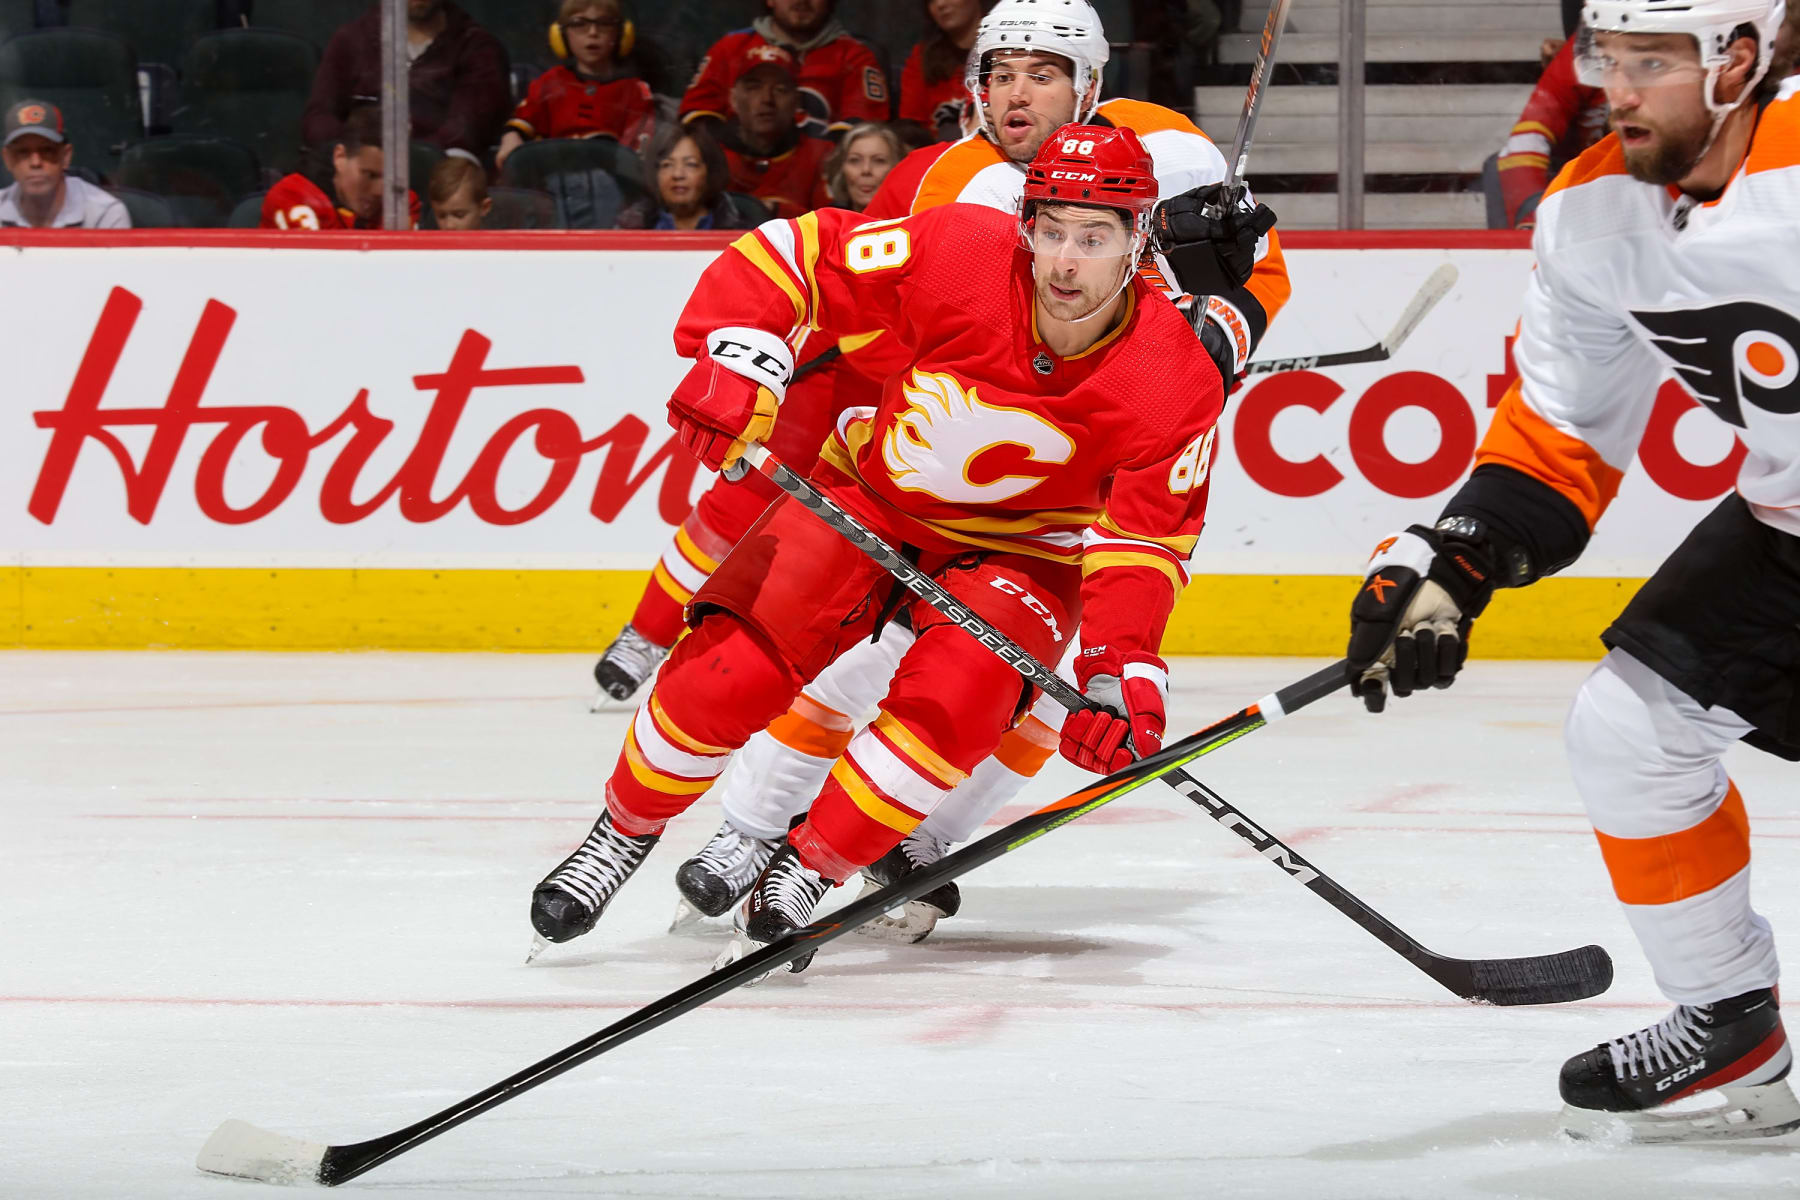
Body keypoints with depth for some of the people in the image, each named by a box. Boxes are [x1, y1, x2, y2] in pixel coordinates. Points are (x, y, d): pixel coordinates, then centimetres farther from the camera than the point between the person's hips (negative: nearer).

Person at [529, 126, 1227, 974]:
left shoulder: (1174, 383, -23)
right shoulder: (959, 257, -26)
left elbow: (1145, 542, -18)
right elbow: (794, 254, -17)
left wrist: (1122, 671, -31)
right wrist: (735, 360, -31)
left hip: (1021, 548, 0)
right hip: (869, 491, 0)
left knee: (952, 699, -28)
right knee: (730, 672, -14)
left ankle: (810, 866, -5)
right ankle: (626, 830, 13)